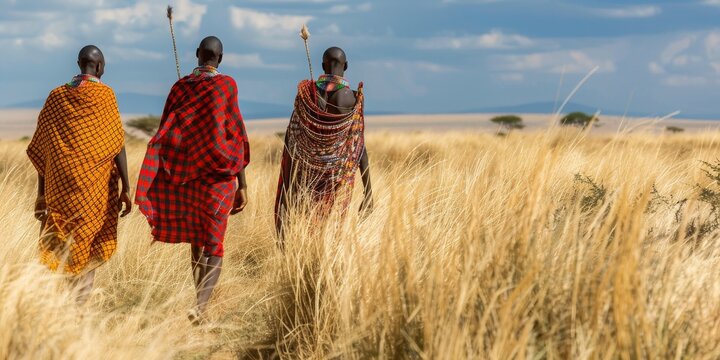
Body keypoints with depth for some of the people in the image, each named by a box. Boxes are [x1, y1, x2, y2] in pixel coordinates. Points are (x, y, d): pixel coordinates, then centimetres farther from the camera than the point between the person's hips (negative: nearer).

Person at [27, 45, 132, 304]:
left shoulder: (56, 96, 8)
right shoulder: (104, 94, -3)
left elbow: (42, 151, 7)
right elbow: (117, 145, -7)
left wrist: (42, 194, 11)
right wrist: (126, 188, -4)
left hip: (60, 187, 3)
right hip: (96, 186, -3)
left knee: (57, 251, 8)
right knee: (89, 251, 3)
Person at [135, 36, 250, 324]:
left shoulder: (180, 87, 4)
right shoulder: (226, 85, -7)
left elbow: (166, 136, 4)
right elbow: (236, 137, -9)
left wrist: (163, 187, 10)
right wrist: (242, 184, -5)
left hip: (187, 174, 4)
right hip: (219, 174, -4)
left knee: (196, 241, 16)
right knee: (213, 245, -3)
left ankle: (201, 302, 21)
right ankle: (202, 305, -22)